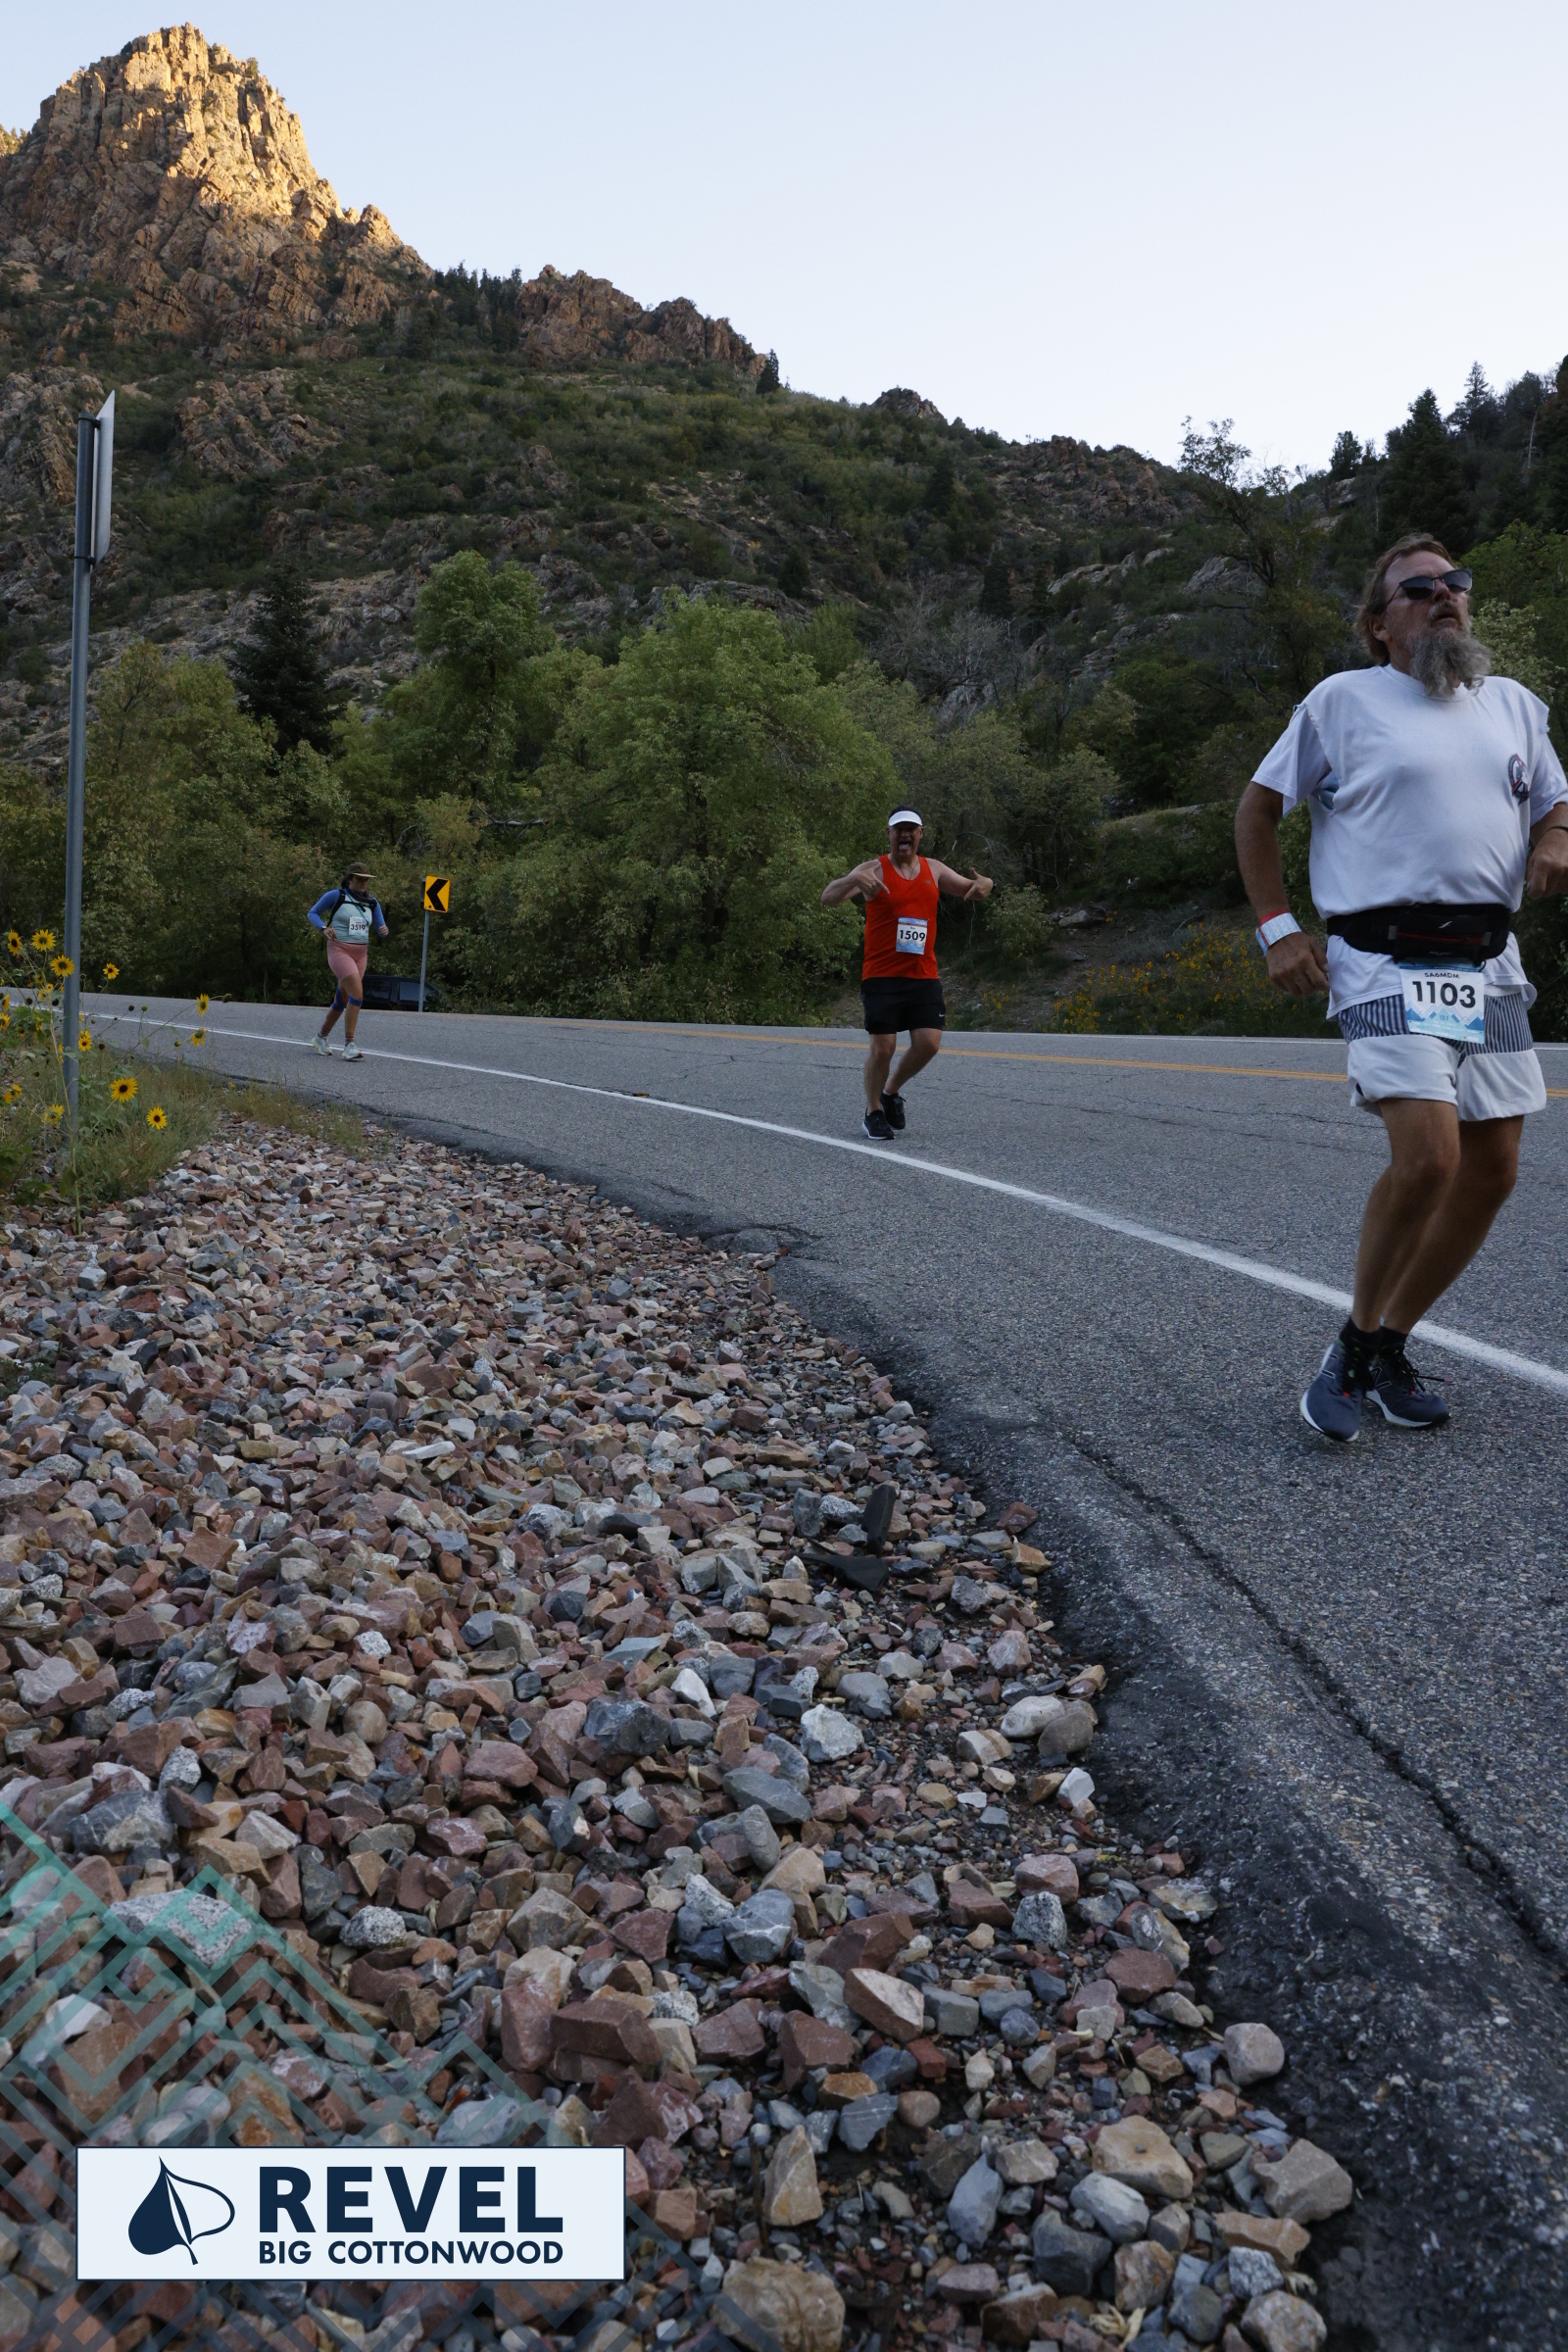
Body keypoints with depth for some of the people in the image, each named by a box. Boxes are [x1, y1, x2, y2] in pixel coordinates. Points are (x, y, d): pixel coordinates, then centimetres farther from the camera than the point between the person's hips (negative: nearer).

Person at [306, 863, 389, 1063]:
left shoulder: (372, 902, 8)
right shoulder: (336, 896, -5)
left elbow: (381, 931, 11)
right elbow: (312, 913, 3)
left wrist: (383, 930, -13)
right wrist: (324, 927, -15)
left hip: (360, 954, 6)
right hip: (339, 951, -6)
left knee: (342, 1000, 14)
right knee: (357, 993, -23)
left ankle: (321, 1036, 36)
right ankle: (349, 1044, -21)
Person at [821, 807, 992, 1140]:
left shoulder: (933, 870, 11)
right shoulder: (874, 870, -3)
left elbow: (968, 888, 14)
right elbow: (828, 898, -13)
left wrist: (983, 884, -12)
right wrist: (854, 879, -36)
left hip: (924, 976, 4)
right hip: (882, 976, -4)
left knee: (928, 1042, -7)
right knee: (883, 1046, -6)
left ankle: (892, 1091, 20)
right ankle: (873, 1112, 16)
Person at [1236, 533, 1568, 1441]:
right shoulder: (1345, 700, 4)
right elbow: (1258, 807, 7)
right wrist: (1277, 928, -2)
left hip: (1491, 965, 6)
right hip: (1388, 964, -6)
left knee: (1493, 1171, 4)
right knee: (1428, 1156, -21)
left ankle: (1392, 1343, 20)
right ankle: (1354, 1349, 0)